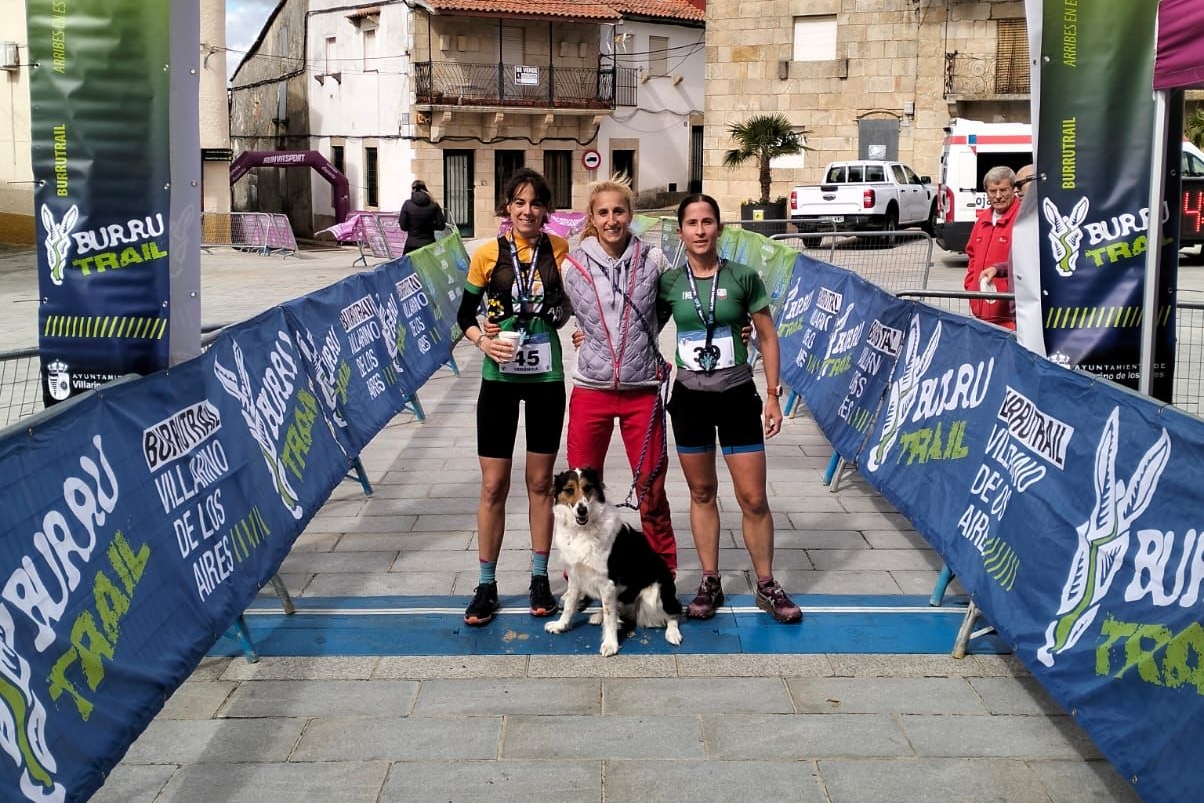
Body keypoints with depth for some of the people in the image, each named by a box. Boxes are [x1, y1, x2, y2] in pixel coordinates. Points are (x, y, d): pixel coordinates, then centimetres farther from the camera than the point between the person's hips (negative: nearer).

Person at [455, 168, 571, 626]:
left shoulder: (559, 249, -1)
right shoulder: (488, 254, -4)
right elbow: (465, 314, 2)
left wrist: (562, 315, -7)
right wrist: (483, 342, -15)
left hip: (546, 378, 1)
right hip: (499, 379, -1)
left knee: (540, 482, 10)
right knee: (494, 486, 3)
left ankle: (539, 578, 23)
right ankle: (486, 585, 16)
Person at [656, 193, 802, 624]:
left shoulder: (743, 277, -5)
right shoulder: (669, 283, -1)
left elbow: (767, 337, 1)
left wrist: (773, 394, -1)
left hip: (737, 396, -1)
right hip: (690, 398, 2)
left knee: (753, 499, 0)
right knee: (701, 492, 12)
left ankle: (767, 586, 17)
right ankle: (710, 583, 24)